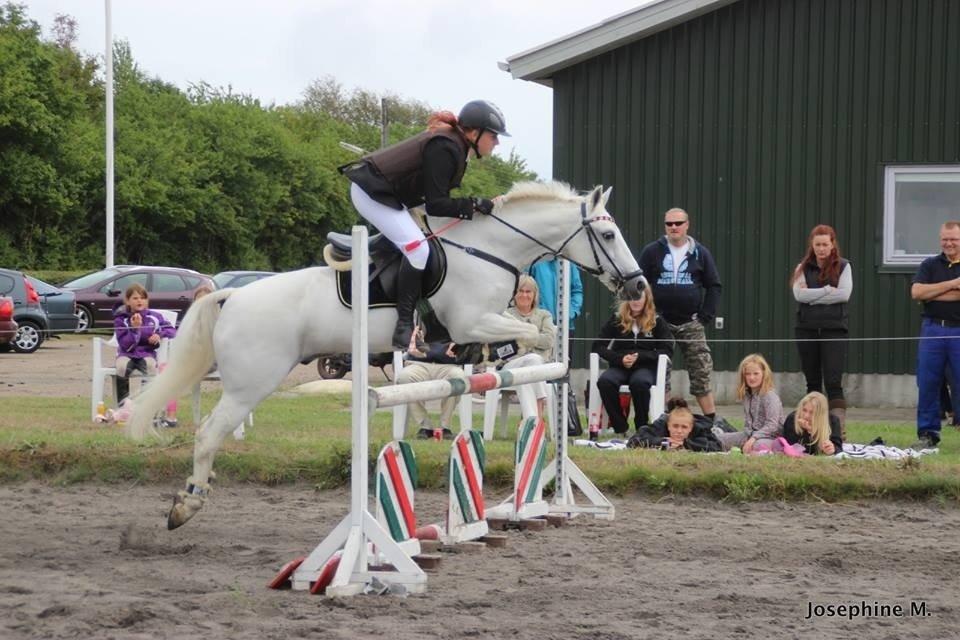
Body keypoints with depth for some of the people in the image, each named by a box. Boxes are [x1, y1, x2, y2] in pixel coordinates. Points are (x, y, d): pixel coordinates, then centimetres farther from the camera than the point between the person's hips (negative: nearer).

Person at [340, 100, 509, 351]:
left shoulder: (454, 145, 8)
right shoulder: (444, 149, -23)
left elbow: (437, 198, 14)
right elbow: (435, 206, -24)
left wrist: (471, 208, 6)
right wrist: (475, 205, -22)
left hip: (383, 192, 12)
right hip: (372, 191, -12)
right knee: (417, 248, -21)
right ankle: (404, 325, -18)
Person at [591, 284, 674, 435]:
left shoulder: (657, 322, 7)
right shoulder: (617, 320, 10)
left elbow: (667, 350, -1)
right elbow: (598, 346, 6)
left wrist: (639, 357, -14)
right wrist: (620, 358, -12)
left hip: (646, 367, -2)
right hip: (620, 367, 2)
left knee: (639, 382, -38)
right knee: (604, 381, -33)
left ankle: (642, 427, -20)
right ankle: (620, 426, -20)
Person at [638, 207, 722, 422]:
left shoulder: (700, 253, 5)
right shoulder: (652, 252, 3)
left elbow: (714, 286, 8)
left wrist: (706, 315, -3)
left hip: (691, 324, 0)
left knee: (701, 372, -3)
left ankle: (713, 420, -1)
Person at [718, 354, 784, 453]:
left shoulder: (770, 396, -14)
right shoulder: (747, 396, 12)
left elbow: (772, 425, -22)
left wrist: (753, 438, -29)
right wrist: (747, 442, 1)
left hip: (770, 436, -8)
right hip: (751, 435, 8)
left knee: (759, 445, -44)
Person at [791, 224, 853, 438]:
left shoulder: (843, 267, 5)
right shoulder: (804, 267, 9)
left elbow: (844, 294, -10)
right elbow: (799, 294, -7)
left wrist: (813, 296, -10)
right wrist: (828, 290, -12)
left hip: (834, 330, -3)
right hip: (807, 330, 3)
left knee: (833, 382, -11)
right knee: (813, 382, 9)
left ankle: (839, 428, -18)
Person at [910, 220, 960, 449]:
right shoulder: (930, 265, 11)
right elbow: (916, 292, -4)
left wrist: (933, 293, -6)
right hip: (933, 330, 2)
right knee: (927, 385, 3)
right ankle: (927, 434, 10)